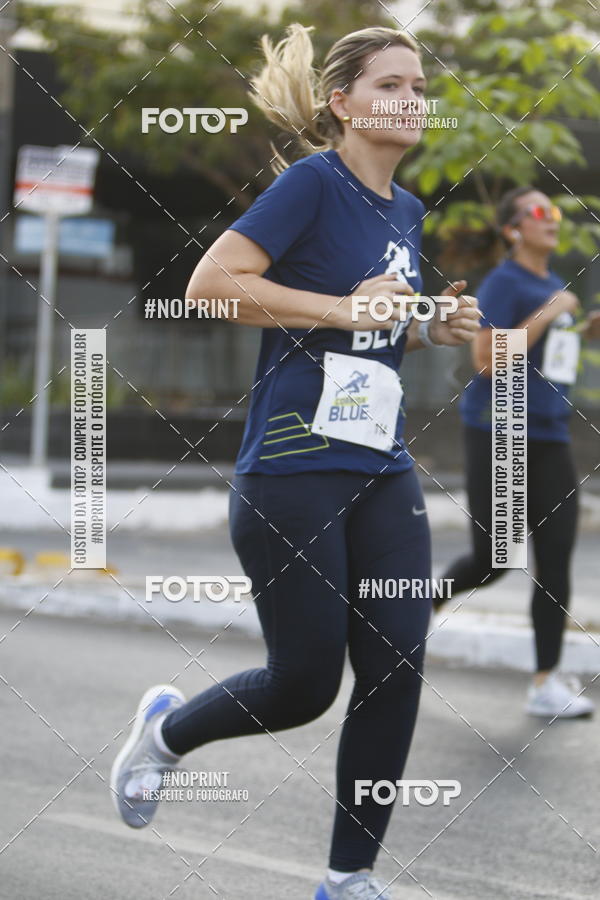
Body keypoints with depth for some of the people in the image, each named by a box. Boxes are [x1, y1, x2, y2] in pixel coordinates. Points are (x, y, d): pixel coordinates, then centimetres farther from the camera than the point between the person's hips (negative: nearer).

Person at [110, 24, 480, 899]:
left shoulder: (405, 211, 14)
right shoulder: (314, 181, -10)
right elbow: (210, 283, -19)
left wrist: (431, 328, 8)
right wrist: (345, 308, -20)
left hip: (382, 472, 7)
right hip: (293, 468, -7)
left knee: (397, 671, -2)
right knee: (306, 683, -2)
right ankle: (168, 729, 29)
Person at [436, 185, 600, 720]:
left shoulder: (554, 284, 14)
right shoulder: (504, 283, -9)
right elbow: (487, 361, -18)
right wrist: (547, 314, -18)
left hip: (549, 437, 7)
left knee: (556, 560, -3)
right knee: (494, 559, -1)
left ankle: (547, 683, -3)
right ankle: (430, 598, 31)